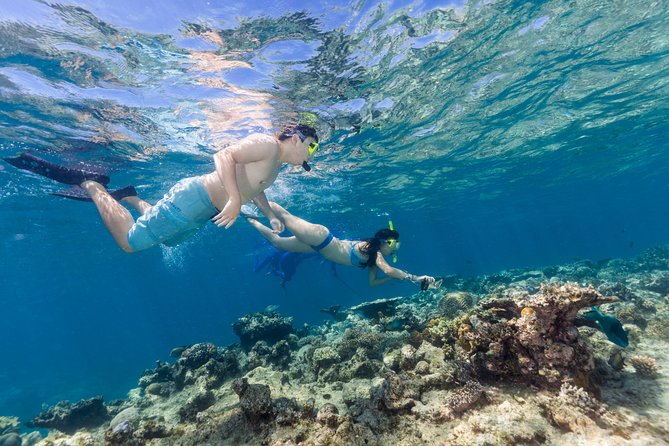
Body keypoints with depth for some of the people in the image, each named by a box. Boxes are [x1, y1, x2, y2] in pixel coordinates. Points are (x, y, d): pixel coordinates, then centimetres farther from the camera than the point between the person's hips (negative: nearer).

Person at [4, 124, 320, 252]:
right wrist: (234, 199, -36)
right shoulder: (266, 144, -16)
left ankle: (130, 198, 37)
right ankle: (88, 182, 13)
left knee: (168, 240, 29)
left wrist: (271, 216, 18)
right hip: (192, 198, -10)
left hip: (205, 212, 10)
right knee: (129, 242, -1)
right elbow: (223, 156, -28)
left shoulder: (275, 167, 15)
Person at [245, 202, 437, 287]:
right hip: (320, 236, -7)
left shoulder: (373, 257, 6)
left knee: (276, 241, 17)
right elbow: (388, 270, -33)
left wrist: (395, 277, 3)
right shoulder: (373, 249, -18)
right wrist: (414, 277, -28)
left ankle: (250, 218, 32)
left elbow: (372, 282, 12)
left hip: (319, 244, 7)